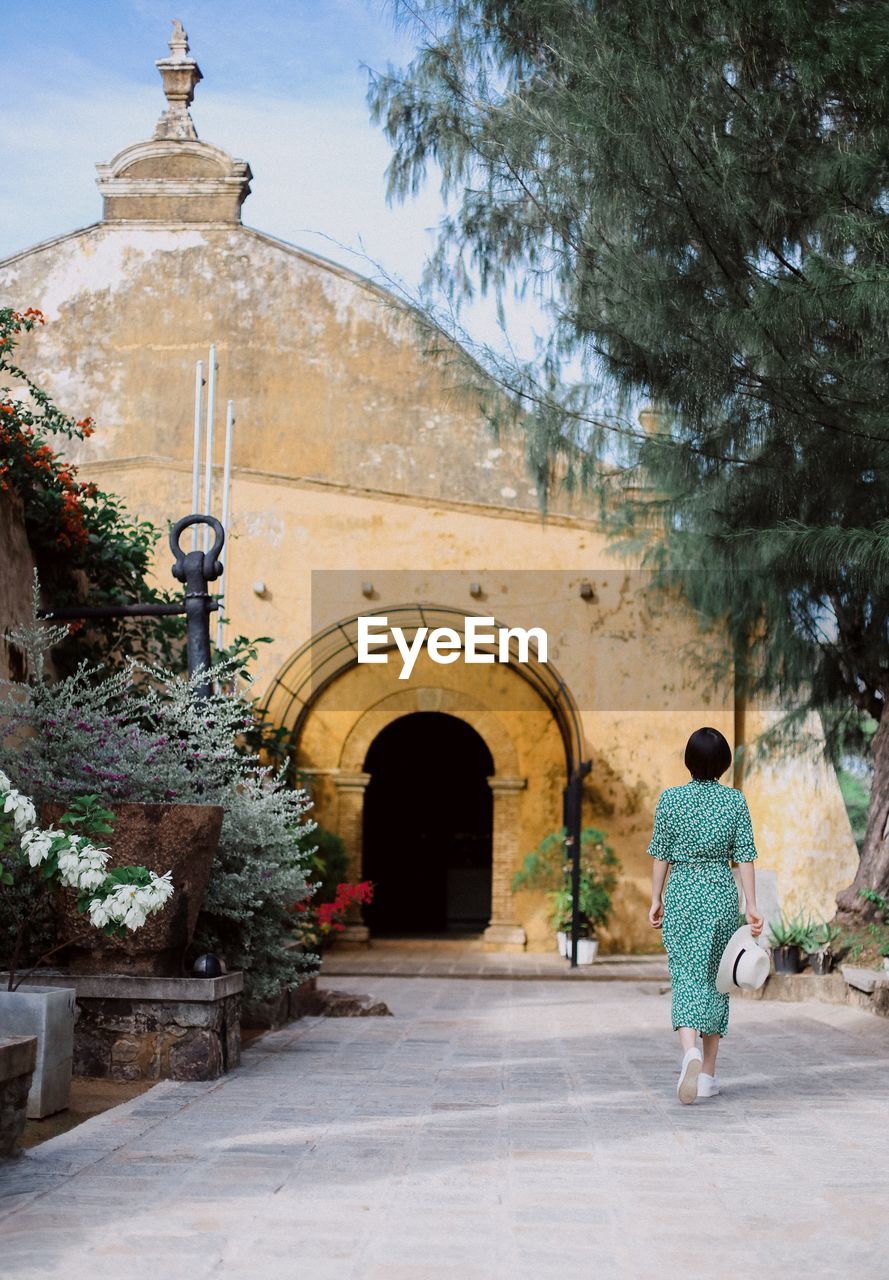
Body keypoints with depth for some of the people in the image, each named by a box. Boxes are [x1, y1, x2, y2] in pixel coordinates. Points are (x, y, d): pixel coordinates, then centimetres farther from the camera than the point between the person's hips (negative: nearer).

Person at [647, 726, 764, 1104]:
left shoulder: (671, 799, -3)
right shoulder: (736, 800, -1)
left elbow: (661, 854, 0)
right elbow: (745, 857, -2)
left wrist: (656, 899, 9)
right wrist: (752, 906, 1)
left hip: (681, 892, -1)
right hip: (722, 891, 1)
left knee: (686, 974, -2)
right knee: (714, 977, 11)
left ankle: (691, 1050, -29)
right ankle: (707, 1073, 16)